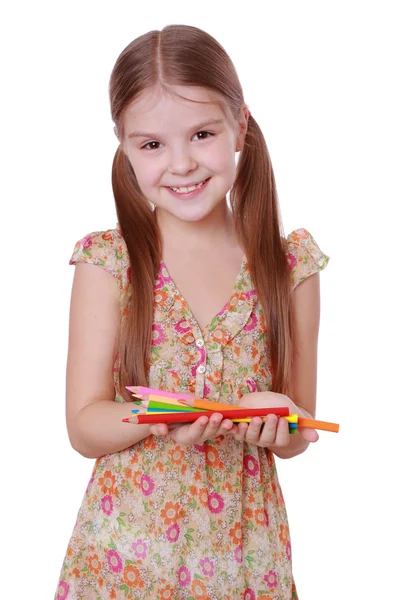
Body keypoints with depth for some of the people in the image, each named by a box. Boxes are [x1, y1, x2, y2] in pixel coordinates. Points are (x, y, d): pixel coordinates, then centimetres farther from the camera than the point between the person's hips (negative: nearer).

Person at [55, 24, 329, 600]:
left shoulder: (291, 265, -6)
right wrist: (160, 418, -29)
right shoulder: (108, 262, -9)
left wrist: (278, 425, -23)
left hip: (245, 552, 2)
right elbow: (83, 427, -10)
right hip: (128, 550, -1)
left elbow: (298, 434, -1)